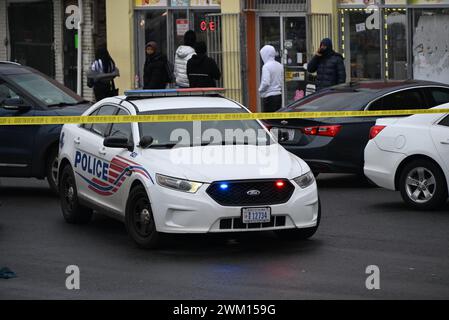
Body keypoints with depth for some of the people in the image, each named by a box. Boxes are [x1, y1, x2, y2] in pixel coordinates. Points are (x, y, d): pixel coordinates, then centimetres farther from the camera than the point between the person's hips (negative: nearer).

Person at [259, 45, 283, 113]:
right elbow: (283, 81, 15)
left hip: (269, 97, -8)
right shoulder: (280, 66, 10)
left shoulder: (266, 66, -13)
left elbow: (266, 83, -20)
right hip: (279, 95, 8)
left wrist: (260, 90, -4)